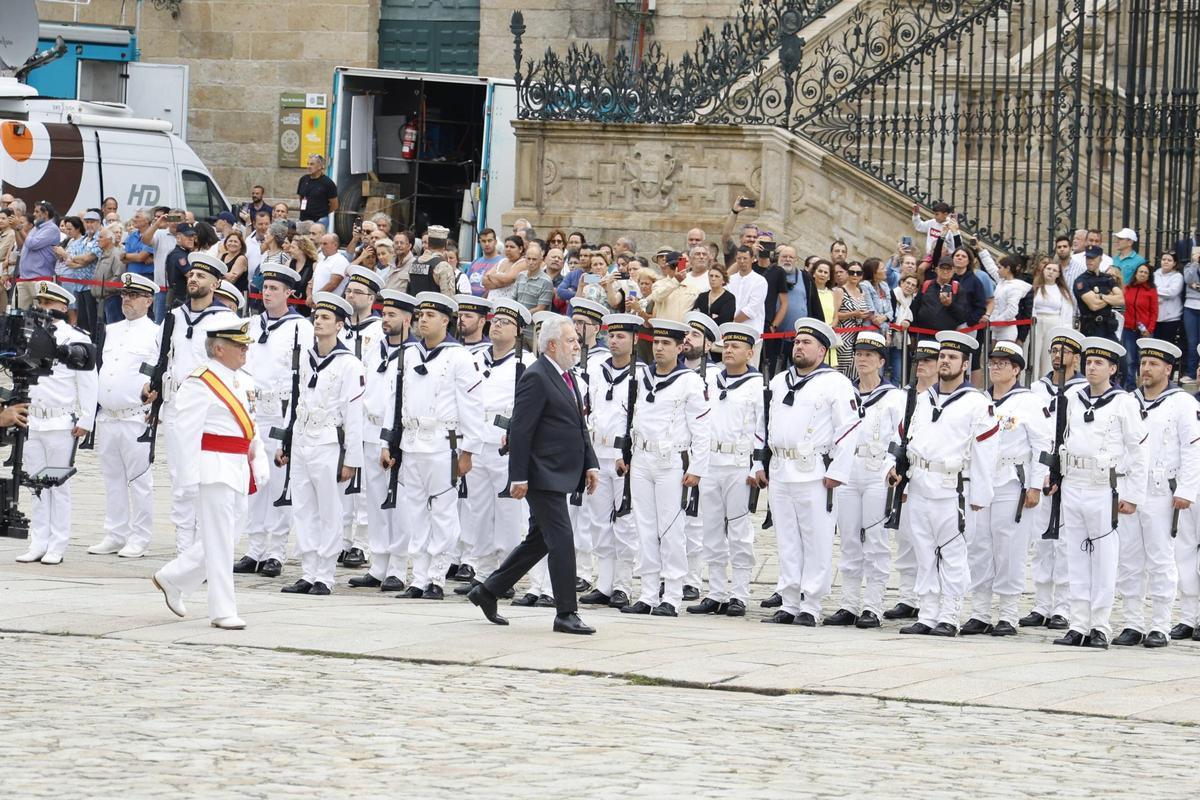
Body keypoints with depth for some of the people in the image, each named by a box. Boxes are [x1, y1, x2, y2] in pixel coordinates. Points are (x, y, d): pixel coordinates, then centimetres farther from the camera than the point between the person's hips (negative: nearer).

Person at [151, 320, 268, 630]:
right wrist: (190, 477, -19)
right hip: (215, 470, -9)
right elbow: (188, 431, -16)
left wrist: (258, 465, 12)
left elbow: (250, 427, 20)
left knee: (225, 539, 14)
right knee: (219, 541, -5)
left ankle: (172, 579, 28)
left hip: (237, 472, 9)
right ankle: (223, 611, -1)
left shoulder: (238, 382, 15)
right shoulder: (200, 383, -12)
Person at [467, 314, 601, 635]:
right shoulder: (536, 378, -14)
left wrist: (589, 464, 12)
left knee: (539, 541, 15)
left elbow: (578, 426, 22)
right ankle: (566, 614, -4)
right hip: (543, 476, -10)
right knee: (561, 540, -9)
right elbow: (520, 430, -17)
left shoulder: (565, 376, 16)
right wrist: (519, 477, -20)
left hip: (560, 474, 10)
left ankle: (488, 591, 25)